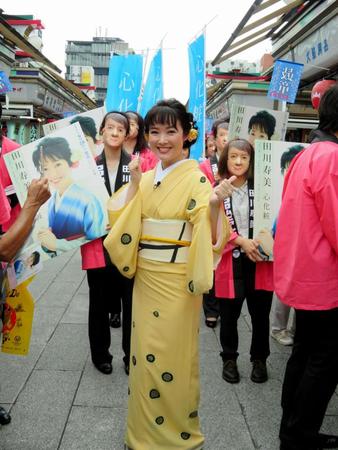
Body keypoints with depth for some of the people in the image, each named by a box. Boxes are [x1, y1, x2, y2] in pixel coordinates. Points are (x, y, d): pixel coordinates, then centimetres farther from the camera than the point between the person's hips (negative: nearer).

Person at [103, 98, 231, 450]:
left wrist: (214, 207, -36)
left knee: (172, 357, 5)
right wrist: (133, 183, -5)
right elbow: (120, 222, 4)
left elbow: (209, 238, -18)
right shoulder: (146, 179, 6)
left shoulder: (196, 179, -12)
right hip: (144, 279, 6)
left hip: (176, 282, -6)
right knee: (143, 354, 16)